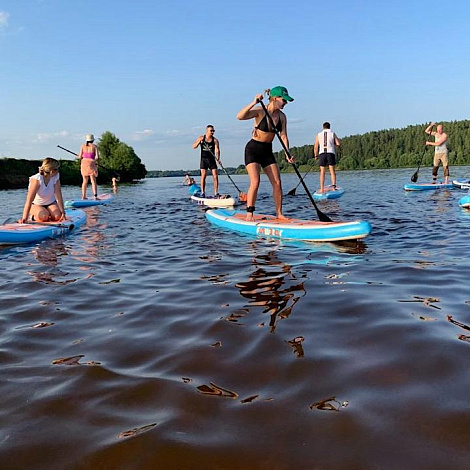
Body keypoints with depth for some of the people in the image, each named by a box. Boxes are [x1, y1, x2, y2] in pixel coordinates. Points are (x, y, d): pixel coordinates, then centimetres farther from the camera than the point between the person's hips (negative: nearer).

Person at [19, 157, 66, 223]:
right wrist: (24, 218, -41)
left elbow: (58, 196, -15)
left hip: (51, 204, 4)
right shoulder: (36, 179, -27)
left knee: (57, 216, -25)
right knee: (43, 216, -33)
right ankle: (33, 217, 0)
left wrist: (63, 212, -21)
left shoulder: (56, 177, -15)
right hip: (36, 205, -4)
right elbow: (29, 200, -34)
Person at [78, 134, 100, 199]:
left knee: (85, 181, 13)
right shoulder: (94, 146, -2)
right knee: (93, 181, -1)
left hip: (84, 163, 3)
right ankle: (95, 196, -7)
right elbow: (97, 157, -8)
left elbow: (79, 157, 2)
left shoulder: (83, 146, 6)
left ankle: (83, 196, 12)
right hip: (91, 164, -3)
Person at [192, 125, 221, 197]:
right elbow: (194, 147, 0)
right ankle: (202, 192, -1)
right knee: (203, 176, -8)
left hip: (212, 160, 0)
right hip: (203, 159, 0)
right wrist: (199, 141, -18)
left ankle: (216, 193, 0)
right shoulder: (201, 138, 2)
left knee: (215, 176, -5)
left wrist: (218, 159, -32)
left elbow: (217, 150, -15)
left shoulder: (215, 140, -2)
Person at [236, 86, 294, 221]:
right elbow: (240, 116, -29)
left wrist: (287, 154, -17)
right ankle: (249, 214, -8)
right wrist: (253, 103, -40)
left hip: (267, 151, 6)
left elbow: (283, 136, -4)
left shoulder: (282, 116, 1)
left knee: (277, 183, -2)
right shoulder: (260, 111, -15)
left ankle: (279, 213, 8)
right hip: (253, 149, -5)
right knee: (255, 182, -17)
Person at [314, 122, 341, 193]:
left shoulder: (318, 135, 13)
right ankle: (334, 186, -12)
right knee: (332, 171, 1)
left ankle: (322, 189, -2)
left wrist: (316, 155, 21)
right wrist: (333, 143, 19)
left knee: (322, 172, 3)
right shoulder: (333, 134, 10)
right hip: (331, 153, -1)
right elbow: (338, 143, -1)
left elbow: (315, 147, 9)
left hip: (322, 153, 1)